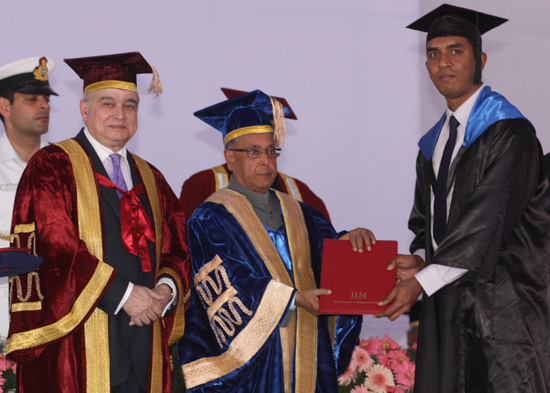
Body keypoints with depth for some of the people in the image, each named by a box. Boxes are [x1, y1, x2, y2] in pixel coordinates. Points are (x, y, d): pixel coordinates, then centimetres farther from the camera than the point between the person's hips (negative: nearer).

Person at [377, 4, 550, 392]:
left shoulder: (507, 132, -11)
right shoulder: (434, 144, 15)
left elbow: (488, 218, -18)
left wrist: (422, 281, -20)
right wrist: (420, 259, -3)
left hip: (503, 301, -7)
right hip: (447, 298, 7)